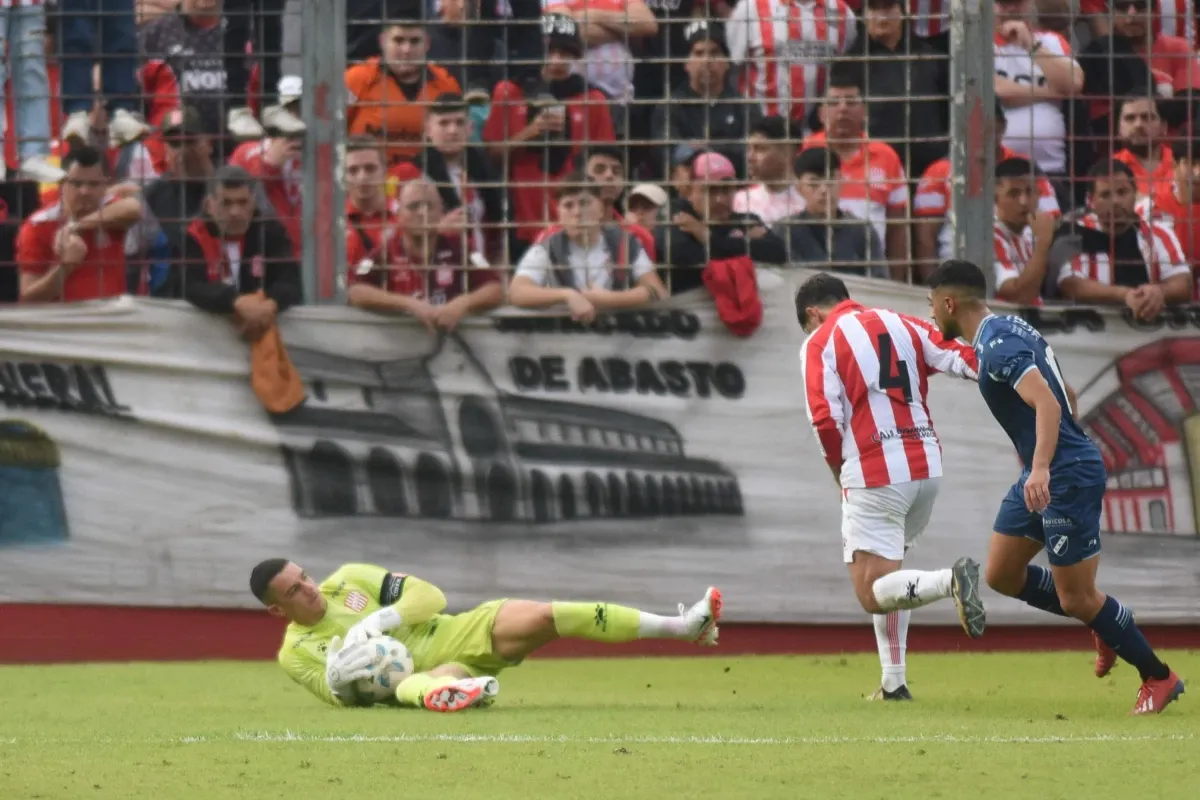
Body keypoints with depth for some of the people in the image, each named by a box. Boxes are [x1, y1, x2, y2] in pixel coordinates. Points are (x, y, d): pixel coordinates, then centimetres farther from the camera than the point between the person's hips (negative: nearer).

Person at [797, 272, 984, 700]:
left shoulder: (819, 343, 1)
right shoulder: (903, 325, 14)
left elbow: (825, 420, -9)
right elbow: (967, 361, 2)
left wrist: (840, 471, 7)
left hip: (873, 474, -6)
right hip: (926, 465, 6)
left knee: (872, 594, -4)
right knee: (886, 577, 23)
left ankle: (952, 580, -29)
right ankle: (894, 683, 17)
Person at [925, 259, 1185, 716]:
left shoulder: (997, 347, -19)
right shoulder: (1011, 329, 12)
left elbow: (1048, 403, -32)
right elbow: (1067, 397, 21)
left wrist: (1041, 468, -44)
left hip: (1068, 475, -10)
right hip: (1043, 473, 10)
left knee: (1077, 598, -3)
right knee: (1001, 575, 13)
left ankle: (1158, 677, 10)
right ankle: (1104, 627, 23)